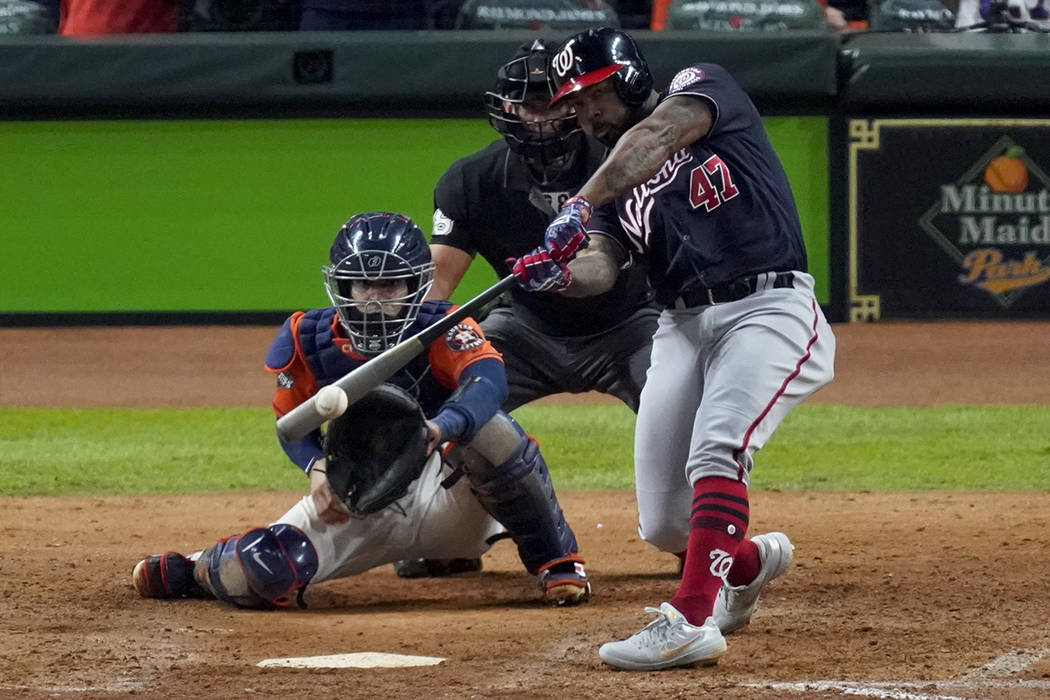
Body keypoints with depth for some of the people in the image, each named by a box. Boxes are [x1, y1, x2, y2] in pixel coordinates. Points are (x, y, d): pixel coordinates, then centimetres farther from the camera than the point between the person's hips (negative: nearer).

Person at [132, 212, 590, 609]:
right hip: (357, 504, 2)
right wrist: (318, 468, -20)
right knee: (261, 573, -24)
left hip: (445, 497, -2)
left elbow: (488, 378, -39)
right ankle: (199, 569, 17)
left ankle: (556, 561, -14)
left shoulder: (440, 330, -18)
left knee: (489, 429, -34)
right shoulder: (309, 340, -9)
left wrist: (438, 429, -60)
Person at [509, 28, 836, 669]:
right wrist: (561, 273, -24)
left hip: (768, 309, -7)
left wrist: (580, 206, -32)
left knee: (717, 448, -30)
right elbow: (601, 266, -1)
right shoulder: (611, 174, 16)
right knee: (664, 526, 2)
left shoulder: (704, 87, 2)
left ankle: (692, 619, -35)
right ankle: (750, 562, 34)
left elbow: (655, 138, -20)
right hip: (682, 327, 7)